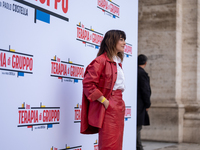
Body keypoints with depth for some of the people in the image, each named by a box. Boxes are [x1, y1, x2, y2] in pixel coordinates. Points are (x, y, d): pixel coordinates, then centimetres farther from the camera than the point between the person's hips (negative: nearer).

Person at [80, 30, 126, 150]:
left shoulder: (117, 62, 18)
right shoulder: (101, 60, -10)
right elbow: (88, 83, -18)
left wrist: (120, 102, 14)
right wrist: (104, 101, -17)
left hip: (119, 106, 9)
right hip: (108, 108, -9)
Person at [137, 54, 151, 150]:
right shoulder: (142, 73, -14)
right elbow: (145, 91, -15)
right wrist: (147, 105, -5)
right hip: (139, 105, -9)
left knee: (137, 128, 15)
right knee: (137, 127, -6)